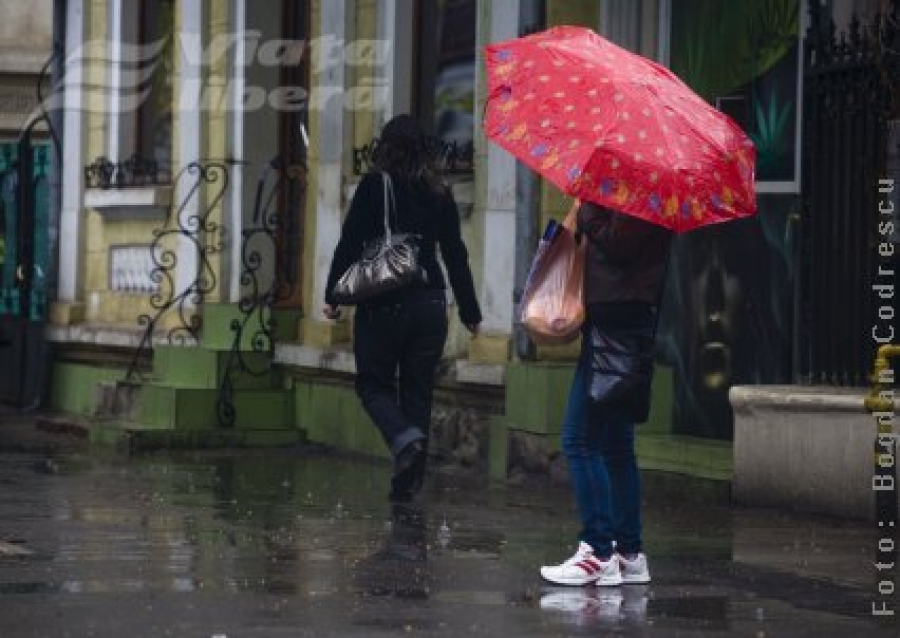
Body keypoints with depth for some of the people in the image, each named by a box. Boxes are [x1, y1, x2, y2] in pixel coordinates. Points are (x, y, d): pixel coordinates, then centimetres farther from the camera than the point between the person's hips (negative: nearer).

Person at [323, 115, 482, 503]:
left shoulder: (374, 186, -4)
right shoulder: (439, 195, 6)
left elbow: (349, 244, -9)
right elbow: (456, 256, 9)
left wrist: (333, 295, -4)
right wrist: (470, 311, 16)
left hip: (382, 305, -3)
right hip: (429, 304, 3)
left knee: (373, 383, 8)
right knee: (418, 390, 9)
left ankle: (405, 439, -19)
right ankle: (409, 480, 9)